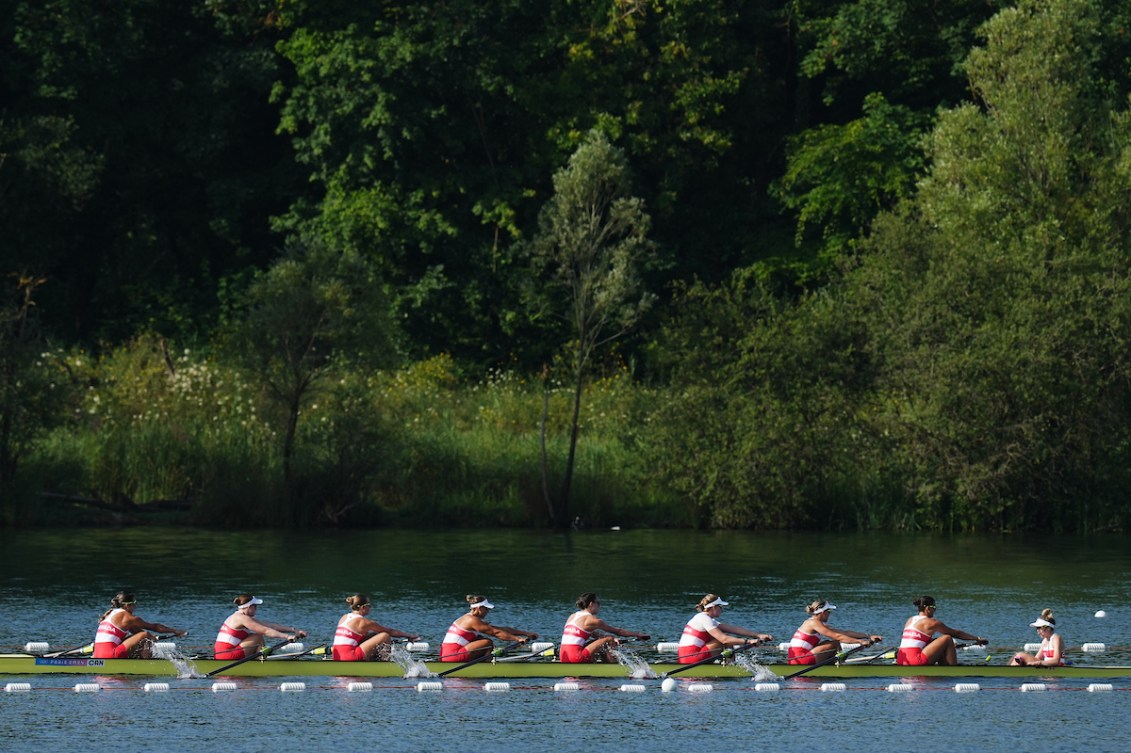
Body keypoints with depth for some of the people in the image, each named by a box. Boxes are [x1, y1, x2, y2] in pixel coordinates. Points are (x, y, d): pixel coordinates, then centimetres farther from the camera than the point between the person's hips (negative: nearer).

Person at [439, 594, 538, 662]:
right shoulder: (472, 620, -13)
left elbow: (502, 629, 16)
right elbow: (496, 632, -16)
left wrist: (526, 633, 13)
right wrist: (517, 639, -15)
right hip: (452, 657, -10)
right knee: (488, 643, -12)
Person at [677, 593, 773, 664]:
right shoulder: (704, 619, -13)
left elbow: (734, 629, 11)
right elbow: (724, 639, -20)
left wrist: (758, 635, 4)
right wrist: (748, 642, -20)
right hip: (692, 659, -10)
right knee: (726, 641, -8)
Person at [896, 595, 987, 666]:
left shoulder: (909, 621, 20)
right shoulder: (931, 622, -2)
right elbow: (956, 633, 5)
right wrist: (977, 639, 14)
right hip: (915, 662, -9)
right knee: (947, 639, -1)